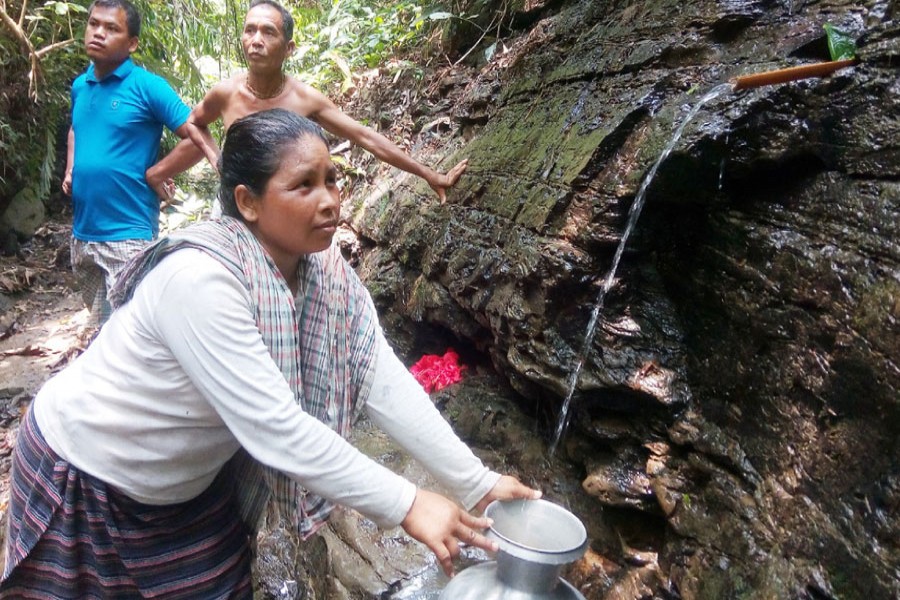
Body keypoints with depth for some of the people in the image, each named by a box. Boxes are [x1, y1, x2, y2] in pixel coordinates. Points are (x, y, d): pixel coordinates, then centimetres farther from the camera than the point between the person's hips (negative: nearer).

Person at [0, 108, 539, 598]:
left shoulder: (325, 269, -13)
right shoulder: (200, 276, -35)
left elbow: (383, 380, -14)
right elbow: (274, 428, -36)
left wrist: (476, 483, -17)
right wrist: (406, 505, -32)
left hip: (195, 484, 6)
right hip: (87, 482, -5)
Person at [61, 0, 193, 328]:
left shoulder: (147, 86, -10)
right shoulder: (79, 86, 9)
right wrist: (70, 171, 14)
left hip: (128, 233, -7)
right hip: (82, 231, 7)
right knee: (100, 326, 21)